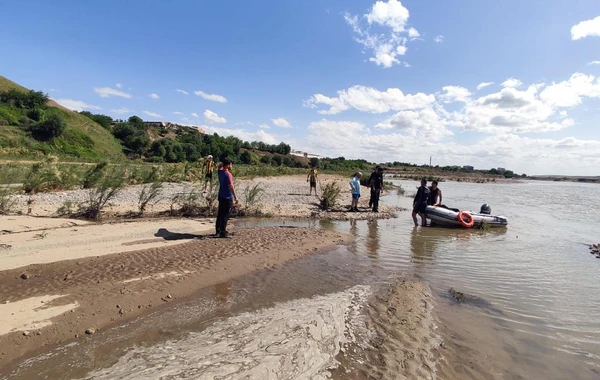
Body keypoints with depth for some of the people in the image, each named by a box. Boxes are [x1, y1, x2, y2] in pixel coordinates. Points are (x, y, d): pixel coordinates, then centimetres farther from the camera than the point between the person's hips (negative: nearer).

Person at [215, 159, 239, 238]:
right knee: (226, 215, -3)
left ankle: (218, 231, 19)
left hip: (221, 196, 8)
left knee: (220, 214, 13)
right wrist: (235, 197, -20)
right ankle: (223, 232, 0)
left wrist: (223, 162, 15)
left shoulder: (220, 172, 6)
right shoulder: (228, 174, -17)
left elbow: (220, 167, 32)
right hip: (228, 197, -8)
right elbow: (231, 186, -21)